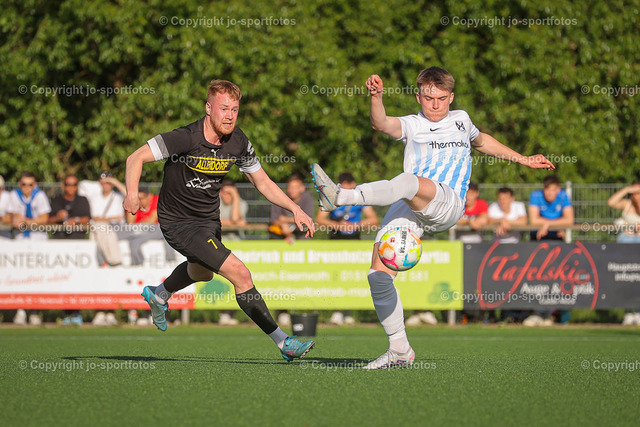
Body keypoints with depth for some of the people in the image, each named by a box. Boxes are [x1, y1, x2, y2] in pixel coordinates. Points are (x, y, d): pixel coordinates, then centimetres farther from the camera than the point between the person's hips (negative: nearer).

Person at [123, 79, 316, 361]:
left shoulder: (238, 142, -8)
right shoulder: (186, 138, -27)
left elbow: (263, 182, 3)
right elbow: (136, 158, -24)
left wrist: (295, 209, -9)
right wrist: (132, 194, -42)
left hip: (209, 219, 8)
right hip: (178, 222, -8)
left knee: (202, 272, 36)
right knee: (240, 275, -20)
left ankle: (159, 296, 67)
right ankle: (282, 342, -12)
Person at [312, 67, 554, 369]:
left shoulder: (460, 119, 23)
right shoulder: (412, 125, 14)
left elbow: (480, 141, 46)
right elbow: (381, 124, -8)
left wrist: (524, 160, 50)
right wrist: (376, 97, -29)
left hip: (448, 205, -1)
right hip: (409, 210, 2)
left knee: (412, 181, -37)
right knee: (378, 274, -12)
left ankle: (339, 197, -52)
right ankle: (400, 350, 1)